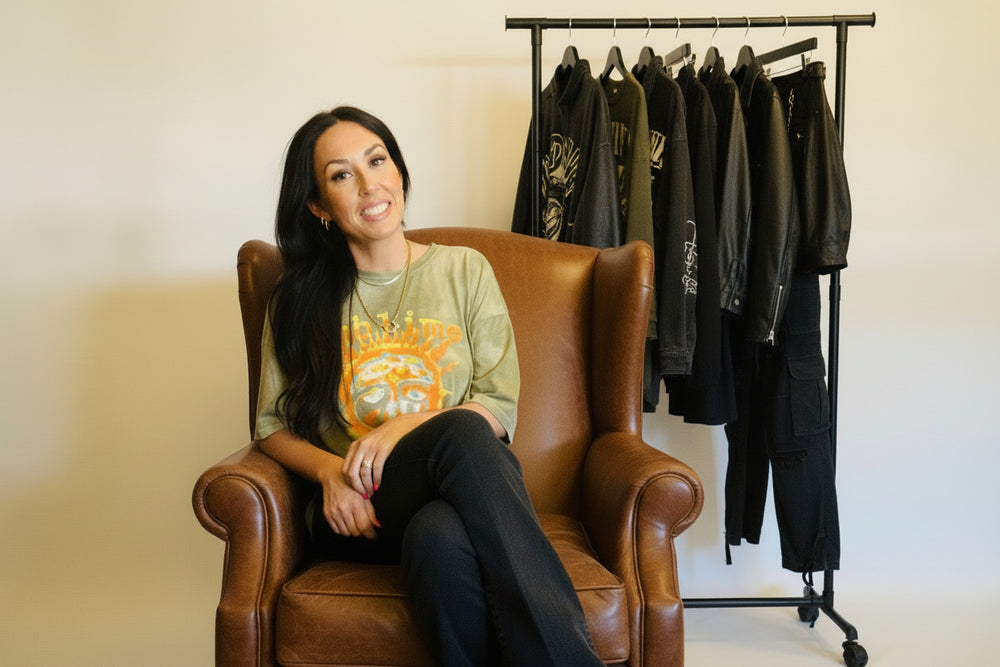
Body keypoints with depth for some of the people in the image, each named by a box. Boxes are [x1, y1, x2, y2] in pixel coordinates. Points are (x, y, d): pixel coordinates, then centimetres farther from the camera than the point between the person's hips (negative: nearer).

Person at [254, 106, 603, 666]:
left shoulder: (465, 270, 11)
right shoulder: (300, 298, 13)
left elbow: (501, 408, 5)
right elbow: (273, 425, 10)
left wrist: (403, 426, -13)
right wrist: (331, 470, -12)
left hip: (458, 494, 1)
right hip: (357, 513, 0)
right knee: (460, 432, -35)